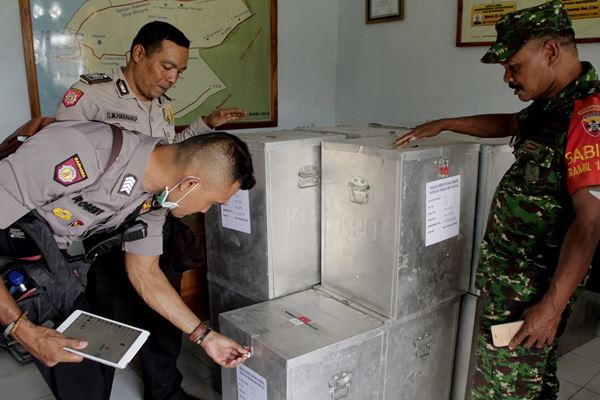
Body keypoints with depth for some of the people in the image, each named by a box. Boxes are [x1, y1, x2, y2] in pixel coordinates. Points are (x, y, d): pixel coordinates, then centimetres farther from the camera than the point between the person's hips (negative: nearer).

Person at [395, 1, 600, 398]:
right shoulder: (553, 104, 7)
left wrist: (552, 307, -24)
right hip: (509, 272, 9)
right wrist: (443, 124, 26)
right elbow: (508, 124, 28)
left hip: (531, 286, -9)